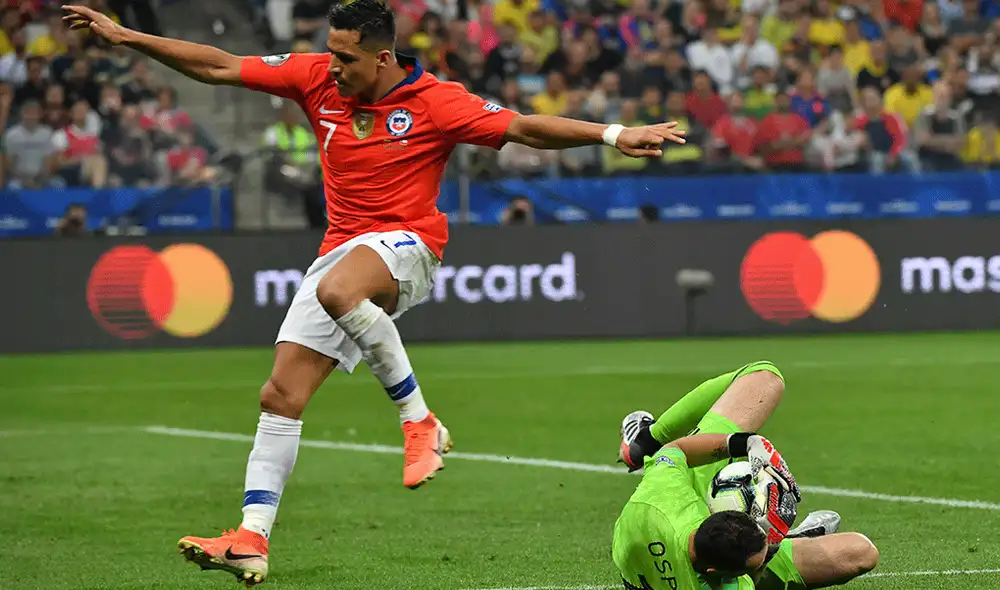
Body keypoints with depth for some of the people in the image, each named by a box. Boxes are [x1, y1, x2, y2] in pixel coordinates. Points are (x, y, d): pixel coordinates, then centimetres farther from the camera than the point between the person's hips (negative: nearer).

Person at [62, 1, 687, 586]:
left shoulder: (435, 101, -10)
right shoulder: (315, 77, 2)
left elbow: (523, 128, -10)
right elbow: (219, 67, 6)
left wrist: (613, 134, -20)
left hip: (406, 244, -6)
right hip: (342, 247, 6)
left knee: (336, 289, -40)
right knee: (280, 396, -2)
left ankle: (421, 422, -25)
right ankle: (252, 539, 0)